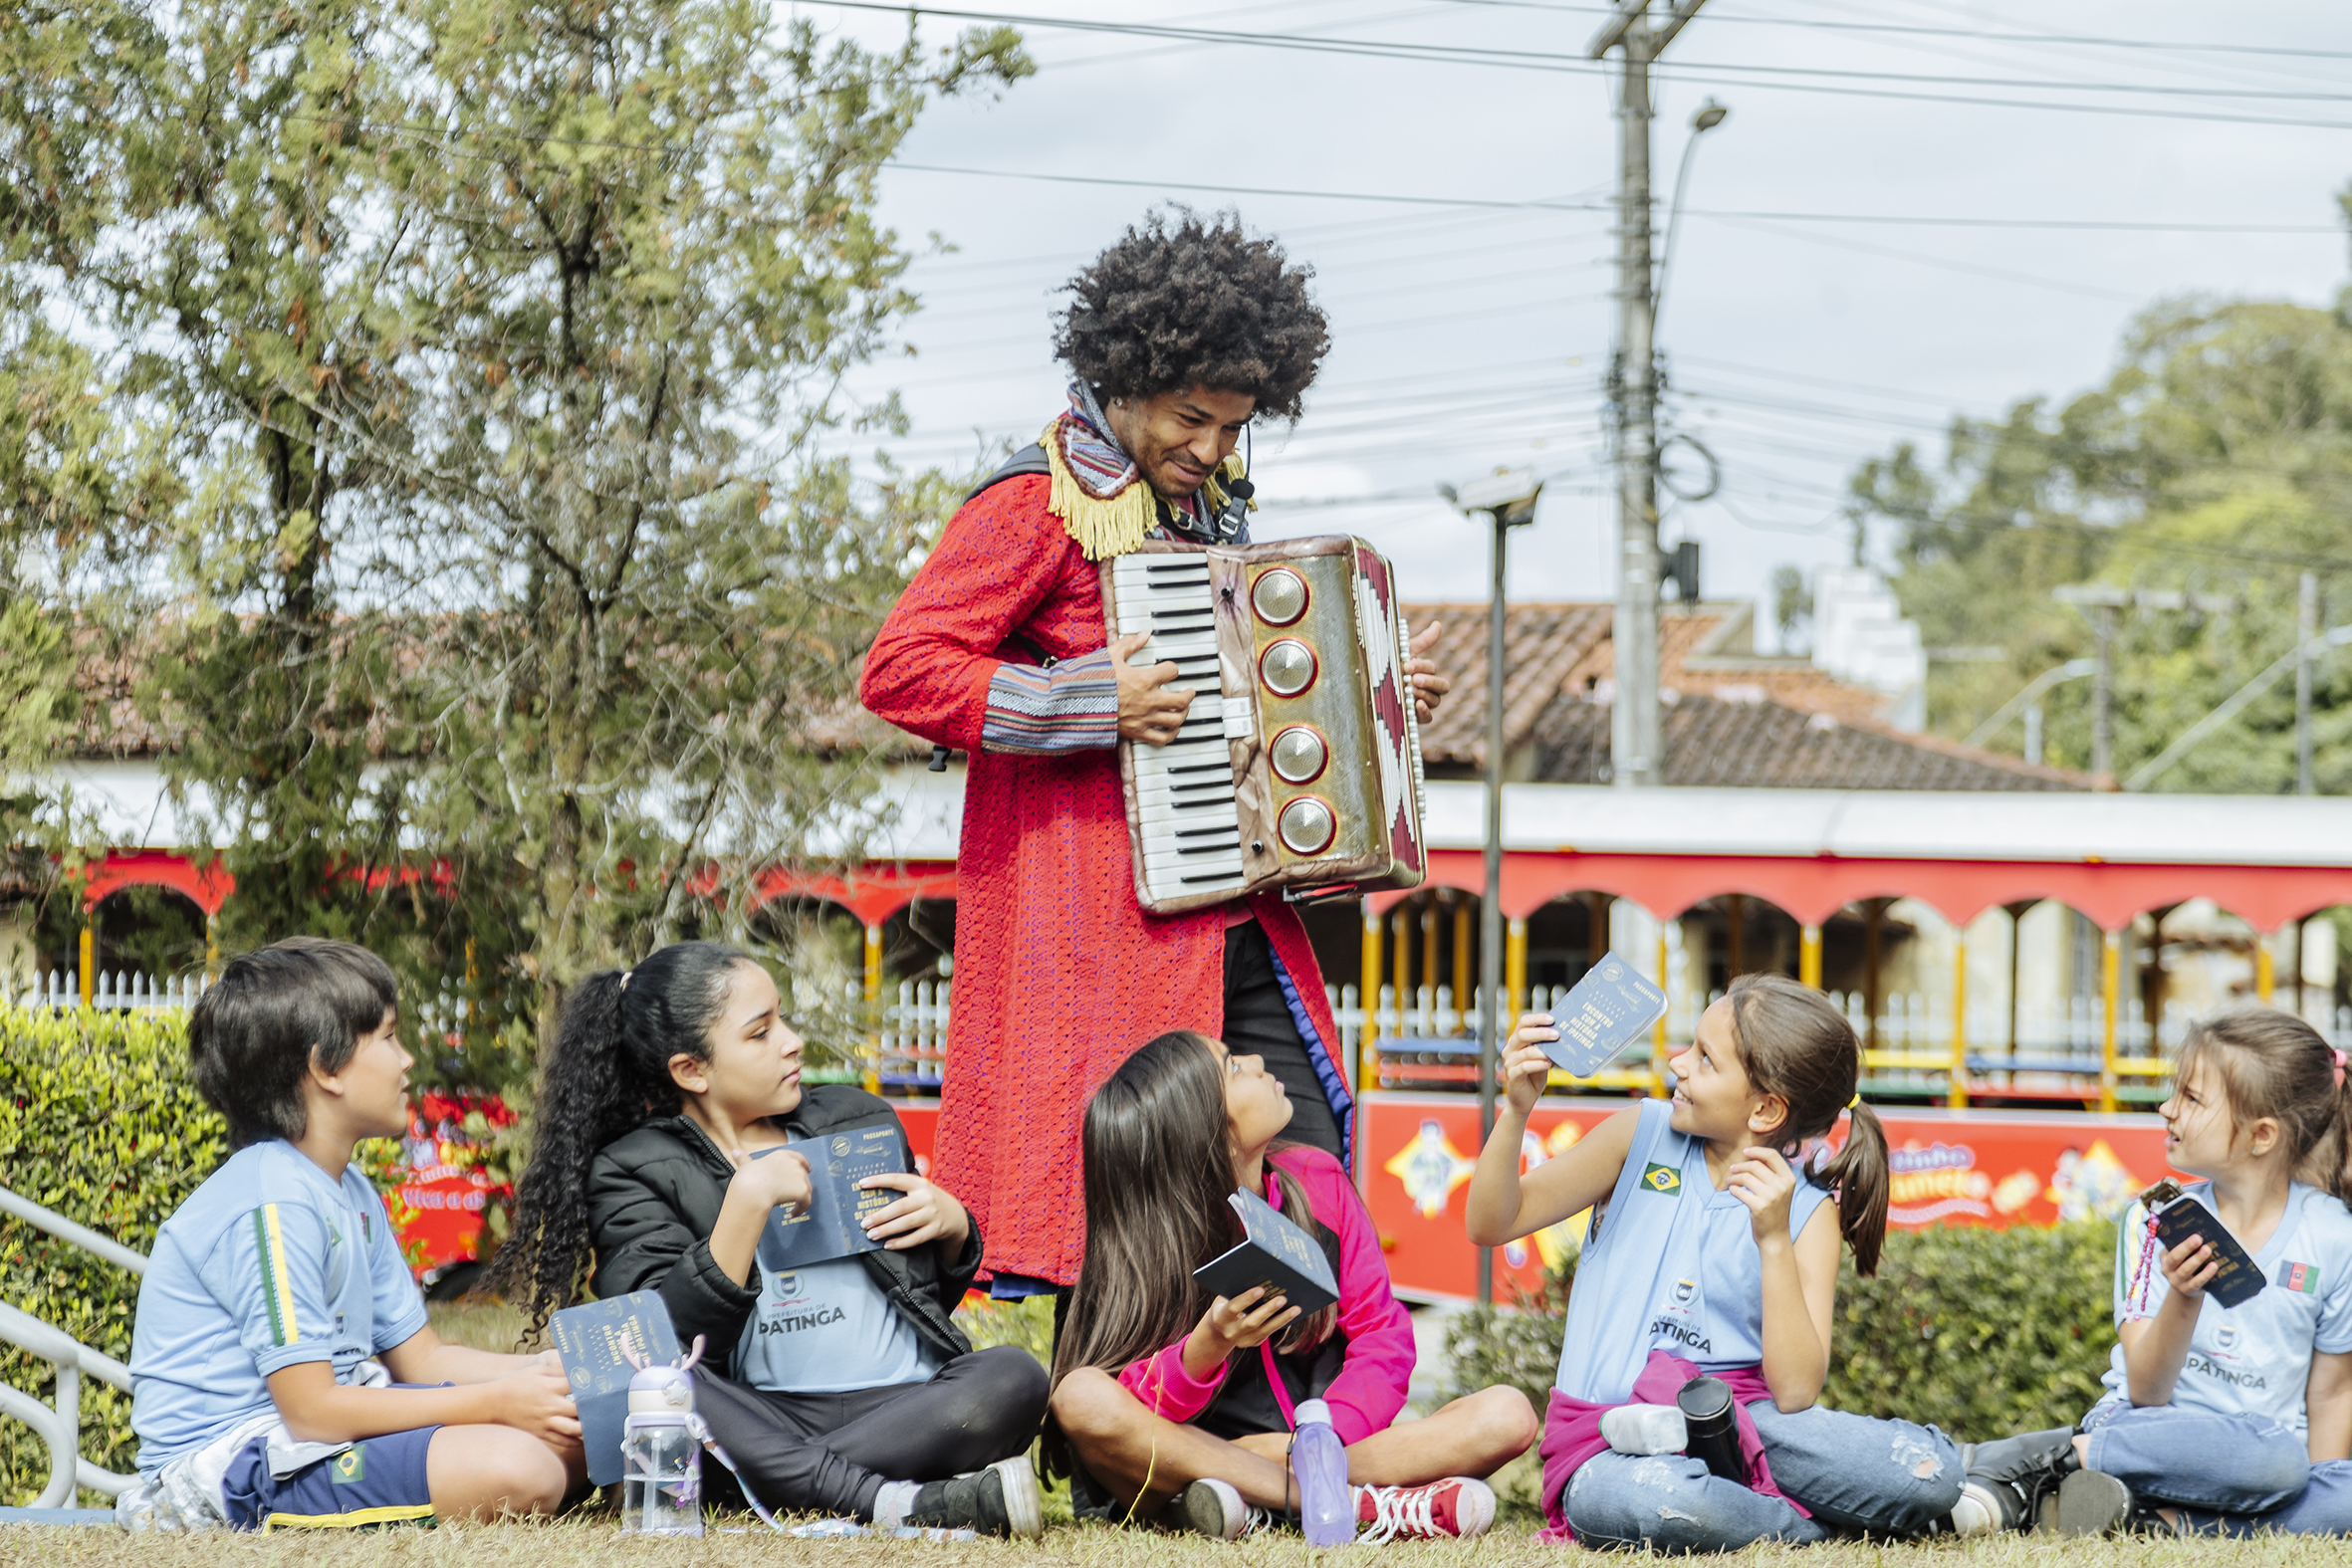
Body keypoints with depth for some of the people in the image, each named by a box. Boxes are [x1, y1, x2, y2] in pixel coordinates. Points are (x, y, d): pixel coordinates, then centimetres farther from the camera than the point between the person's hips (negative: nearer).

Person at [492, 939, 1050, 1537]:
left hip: (905, 1407, 3)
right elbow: (675, 1338, -11)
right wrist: (750, 1197, -16)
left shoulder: (857, 1120, 18)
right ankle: (904, 1504, -40)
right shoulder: (630, 1172, 5)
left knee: (1013, 1377, -28)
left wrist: (953, 1226, 4)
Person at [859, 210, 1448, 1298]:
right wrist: (1093, 704, -19)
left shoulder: (1212, 505, 19)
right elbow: (898, 670, -16)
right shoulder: (1041, 505, -7)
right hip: (1110, 928, -8)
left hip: (1238, 924, 8)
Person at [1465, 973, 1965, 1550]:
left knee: (1933, 1470, -24)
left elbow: (1795, 1392, -9)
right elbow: (1492, 1224, 5)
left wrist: (1773, 1240, -16)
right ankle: (1820, 1523, -13)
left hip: (1744, 1412, 0)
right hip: (1606, 1442, 0)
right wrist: (1516, 1112, -11)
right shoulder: (1642, 1135, 5)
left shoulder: (1808, 1210, 2)